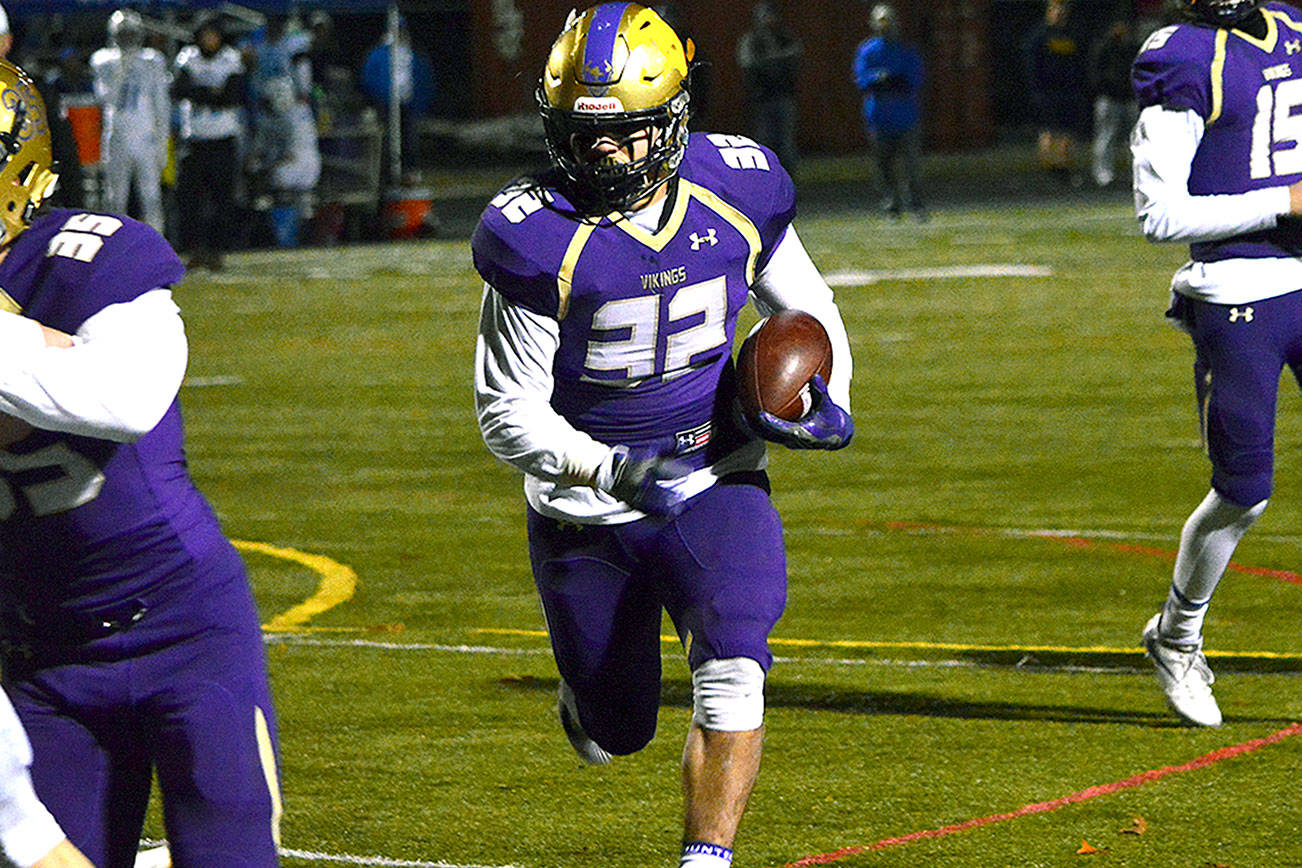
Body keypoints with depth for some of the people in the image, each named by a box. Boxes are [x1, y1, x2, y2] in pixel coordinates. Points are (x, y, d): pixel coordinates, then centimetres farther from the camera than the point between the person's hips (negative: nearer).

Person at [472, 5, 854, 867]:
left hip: (716, 485, 1)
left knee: (732, 676, -24)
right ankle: (589, 694, 49)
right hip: (587, 504, -1)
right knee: (616, 735, 12)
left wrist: (829, 407, -10)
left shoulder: (737, 191, -10)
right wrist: (610, 472, -31)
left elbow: (809, 311, 10)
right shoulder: (537, 238, -20)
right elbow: (509, 415, -15)